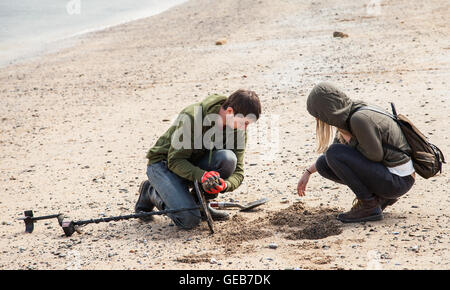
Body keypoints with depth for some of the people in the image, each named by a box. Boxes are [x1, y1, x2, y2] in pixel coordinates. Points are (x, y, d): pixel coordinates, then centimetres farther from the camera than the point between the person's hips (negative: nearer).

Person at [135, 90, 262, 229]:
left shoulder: (238, 129, -11)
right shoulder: (192, 117, -29)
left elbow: (238, 171, -10)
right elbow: (175, 161, -26)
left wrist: (225, 185, -34)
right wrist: (201, 175, -43)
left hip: (196, 163, 5)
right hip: (164, 164, -5)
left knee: (228, 158, -27)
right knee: (189, 219, -25)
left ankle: (199, 202, -4)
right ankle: (151, 192, 3)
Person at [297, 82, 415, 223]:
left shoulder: (359, 118, -23)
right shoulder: (347, 118, 6)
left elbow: (376, 155, -21)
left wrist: (348, 138, -11)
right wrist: (308, 172, 22)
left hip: (398, 180, -9)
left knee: (334, 154, -17)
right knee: (323, 164, 6)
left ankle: (369, 206, -8)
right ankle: (381, 197, 10)